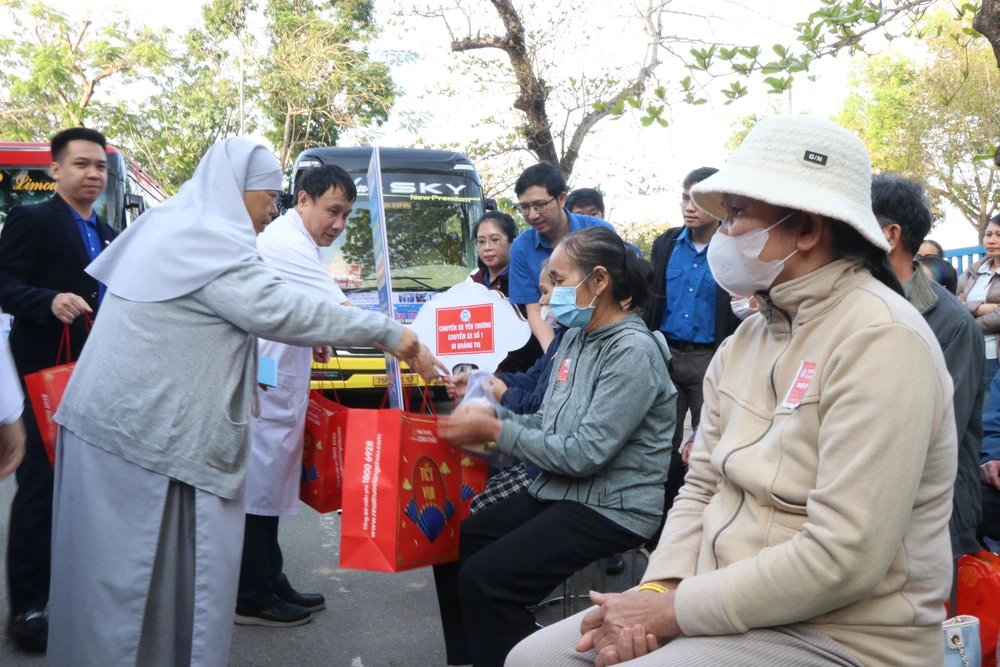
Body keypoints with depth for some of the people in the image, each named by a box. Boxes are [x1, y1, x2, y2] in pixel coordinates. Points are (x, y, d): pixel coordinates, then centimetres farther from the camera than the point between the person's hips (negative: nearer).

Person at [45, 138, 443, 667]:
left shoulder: (173, 226, 16)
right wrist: (388, 334, -21)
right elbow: (276, 308, -24)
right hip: (144, 430, -10)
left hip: (123, 417, 10)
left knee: (116, 573, 17)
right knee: (135, 571, 0)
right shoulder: (206, 239, -15)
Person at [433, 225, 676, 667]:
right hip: (561, 493, 9)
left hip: (612, 509, -9)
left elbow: (586, 454, -23)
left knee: (484, 578, -20)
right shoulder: (577, 336, 9)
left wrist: (496, 431, -17)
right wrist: (490, 414, -3)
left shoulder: (633, 352, -19)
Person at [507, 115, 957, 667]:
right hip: (729, 604, 7)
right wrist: (658, 589, -8)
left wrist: (674, 610, -18)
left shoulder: (879, 339, -18)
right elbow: (701, 487, 9)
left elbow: (843, 559, -24)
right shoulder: (747, 339, 8)